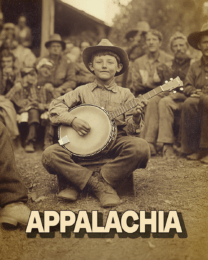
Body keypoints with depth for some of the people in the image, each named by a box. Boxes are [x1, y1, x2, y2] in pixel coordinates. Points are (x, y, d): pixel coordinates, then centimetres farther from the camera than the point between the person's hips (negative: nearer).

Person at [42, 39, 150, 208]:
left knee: (141, 148, -32)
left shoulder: (125, 94, 6)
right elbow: (56, 106, 4)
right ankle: (101, 185, -18)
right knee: (50, 155, -23)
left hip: (114, 141, 0)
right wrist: (73, 120, -13)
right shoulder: (83, 91, 7)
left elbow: (131, 126, 2)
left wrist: (135, 117, -21)